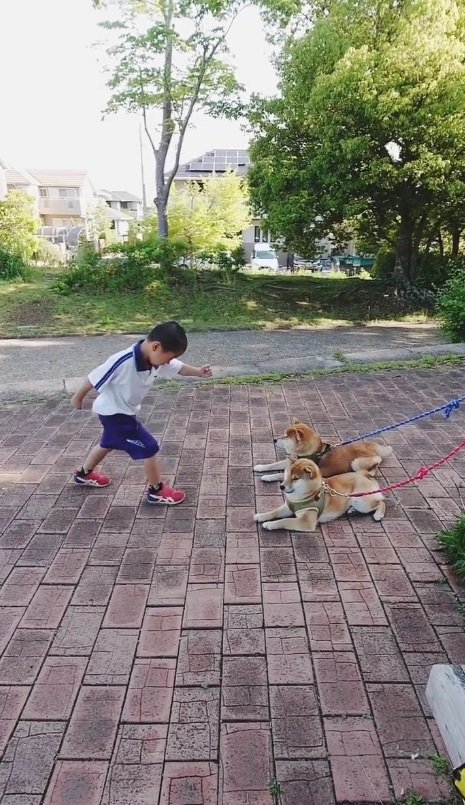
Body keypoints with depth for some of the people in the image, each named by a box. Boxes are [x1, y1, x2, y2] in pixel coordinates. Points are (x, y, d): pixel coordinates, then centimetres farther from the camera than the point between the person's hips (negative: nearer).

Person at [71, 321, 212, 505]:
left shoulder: (155, 358, -14)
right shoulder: (123, 362, -36)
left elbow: (178, 368, -3)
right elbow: (95, 378, -24)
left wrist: (198, 372, -21)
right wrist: (79, 397, -10)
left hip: (125, 410, 9)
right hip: (114, 412, -9)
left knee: (109, 443, 29)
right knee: (149, 446, -5)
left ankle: (84, 474, 51)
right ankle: (156, 490, 11)